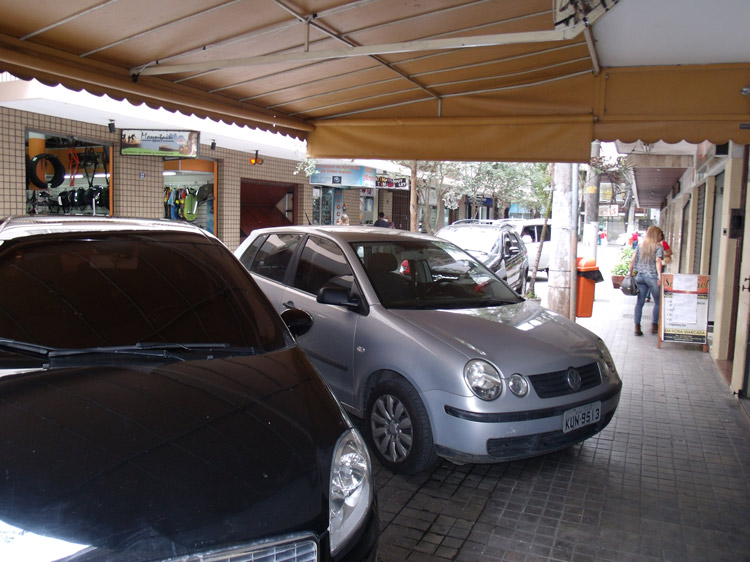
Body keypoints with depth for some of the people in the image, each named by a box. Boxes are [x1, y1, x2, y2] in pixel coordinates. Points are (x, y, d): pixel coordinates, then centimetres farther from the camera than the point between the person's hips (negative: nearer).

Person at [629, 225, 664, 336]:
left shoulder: (640, 246, 10)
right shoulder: (658, 247, -3)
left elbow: (632, 261, 7)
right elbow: (658, 261, -14)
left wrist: (630, 273, 14)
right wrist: (660, 277, -18)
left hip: (640, 276, 5)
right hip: (652, 277, -4)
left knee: (640, 302, 6)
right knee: (658, 302, 10)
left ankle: (637, 327, 3)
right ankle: (654, 326, 13)